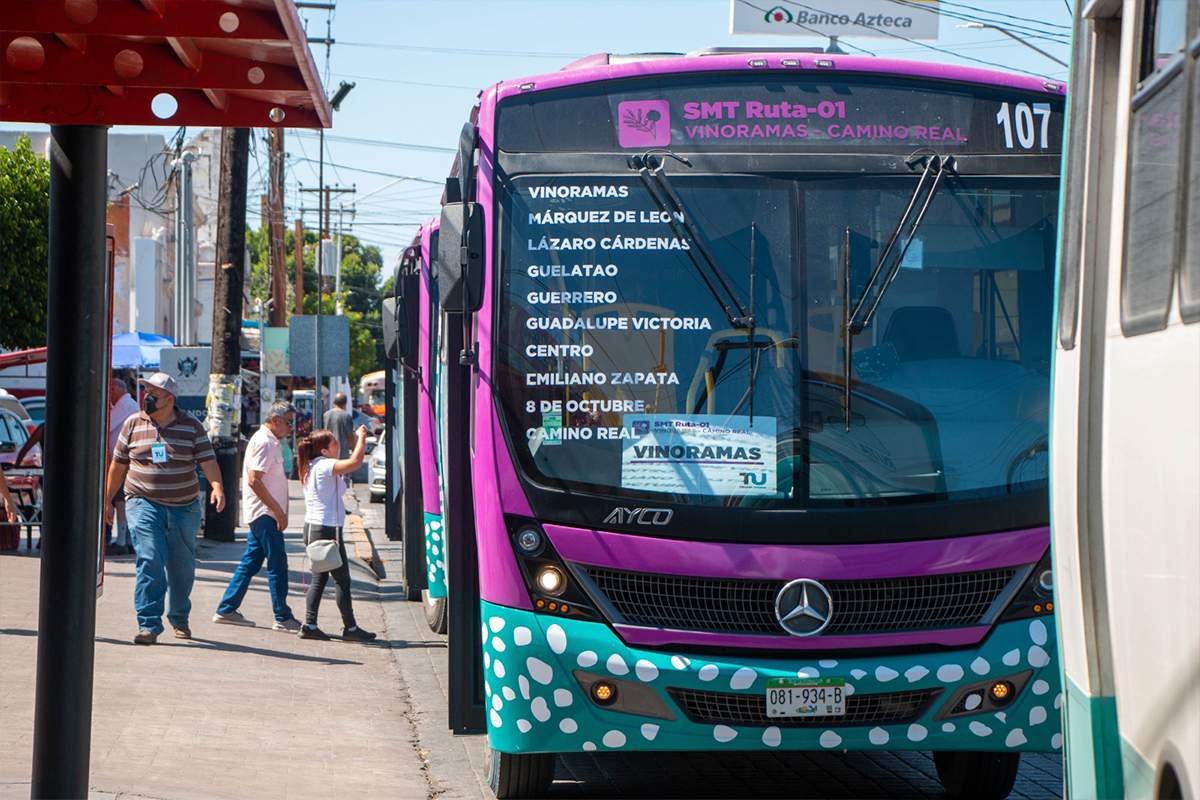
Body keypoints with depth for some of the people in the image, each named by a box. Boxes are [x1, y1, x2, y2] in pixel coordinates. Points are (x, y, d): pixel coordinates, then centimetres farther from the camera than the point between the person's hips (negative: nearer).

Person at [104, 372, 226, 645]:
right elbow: (118, 465, 13)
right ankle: (148, 625, -15)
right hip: (144, 505, -1)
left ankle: (179, 619, 30)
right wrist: (107, 500, 15)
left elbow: (207, 460, -4)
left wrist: (217, 486, -22)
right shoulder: (133, 424, 5)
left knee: (182, 566, 10)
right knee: (149, 561, -15)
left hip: (184, 507, 1)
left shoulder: (190, 426, 2)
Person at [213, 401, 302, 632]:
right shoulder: (264, 442, -14)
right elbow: (254, 480, -21)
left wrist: (280, 510, 15)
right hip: (265, 513, -10)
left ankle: (226, 610, 16)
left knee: (250, 562, 12)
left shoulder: (271, 442, 18)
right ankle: (283, 618, -6)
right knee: (277, 563, -8)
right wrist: (278, 510, -19)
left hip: (262, 512, 10)